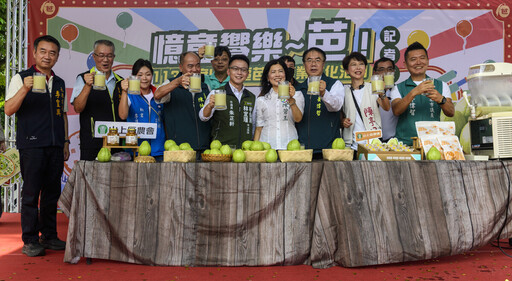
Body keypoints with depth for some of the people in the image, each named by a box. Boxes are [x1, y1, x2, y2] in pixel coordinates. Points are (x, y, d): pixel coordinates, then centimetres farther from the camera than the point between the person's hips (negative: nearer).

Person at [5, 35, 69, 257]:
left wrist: (66, 141, 15)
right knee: (31, 193, -2)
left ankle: (49, 236, 18)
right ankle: (30, 241, 7)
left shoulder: (60, 83, 17)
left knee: (52, 192, 8)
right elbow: (9, 110, -7)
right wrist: (24, 89, -22)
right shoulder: (21, 78, 2)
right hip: (32, 145, -5)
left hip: (55, 147, 5)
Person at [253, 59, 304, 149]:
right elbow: (259, 128, 14)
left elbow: (298, 119, -6)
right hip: (267, 145, 1)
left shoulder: (297, 95, 8)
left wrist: (291, 100, -21)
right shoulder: (261, 100, 12)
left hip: (289, 145, -1)